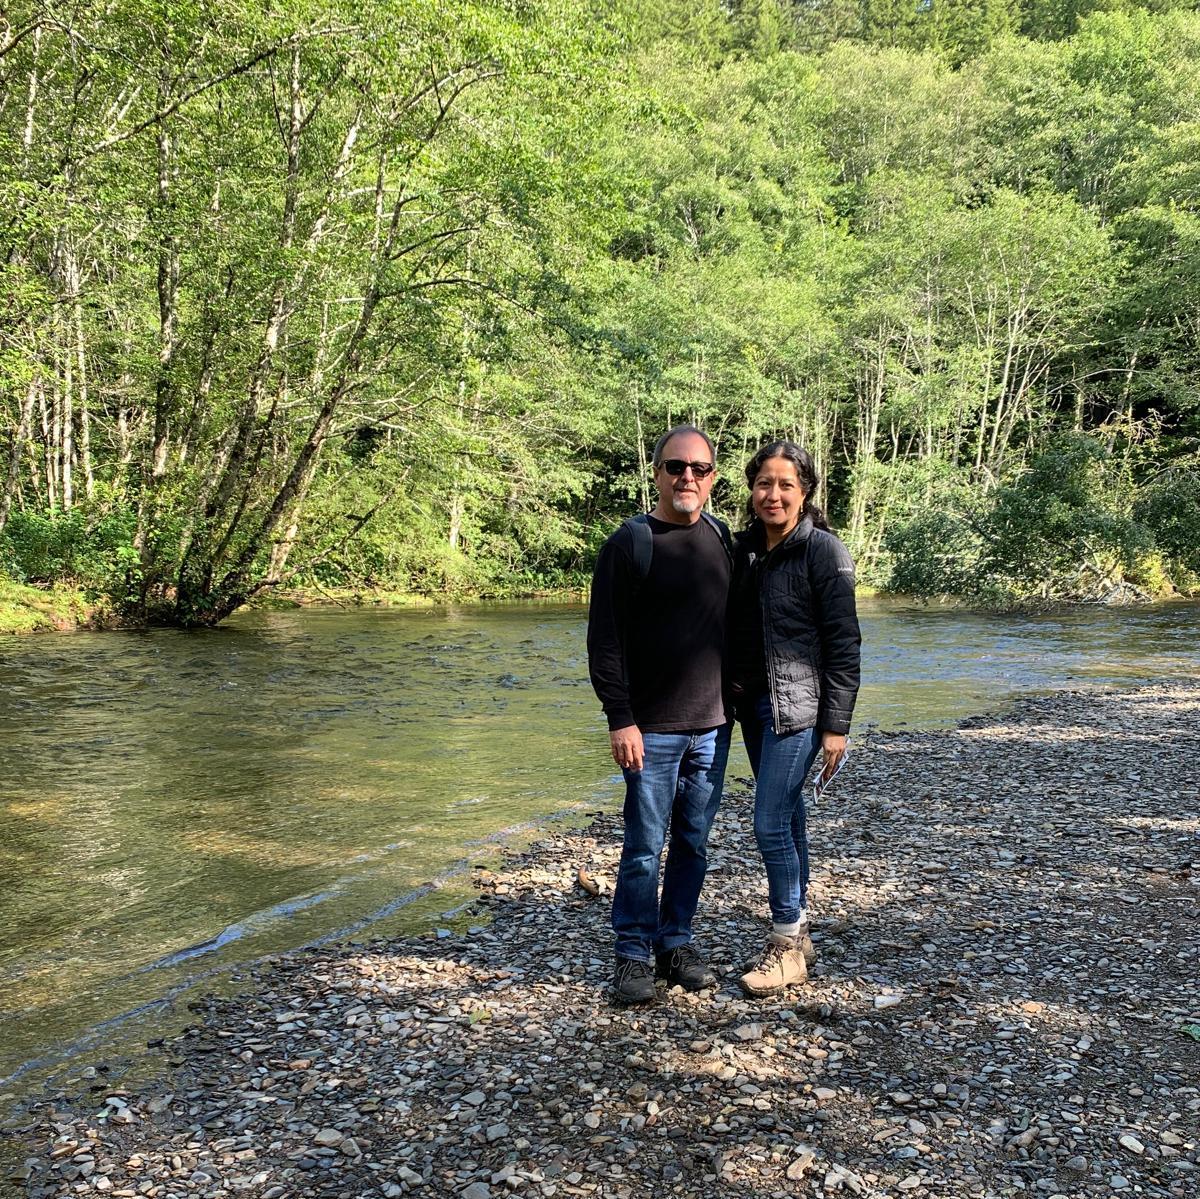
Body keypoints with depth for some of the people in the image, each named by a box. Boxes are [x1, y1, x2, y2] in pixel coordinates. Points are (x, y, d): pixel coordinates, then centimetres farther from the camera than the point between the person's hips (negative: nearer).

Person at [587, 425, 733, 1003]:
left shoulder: (723, 540, 9)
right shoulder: (629, 543, -8)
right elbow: (604, 641, -10)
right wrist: (620, 721, -15)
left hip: (713, 726, 5)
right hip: (652, 728, -5)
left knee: (693, 843, 12)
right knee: (644, 846, 1)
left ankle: (677, 943, 25)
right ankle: (634, 954, 14)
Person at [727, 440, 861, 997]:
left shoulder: (824, 552, -10)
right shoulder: (743, 548, 8)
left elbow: (843, 644, -12)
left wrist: (836, 726, -14)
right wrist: (730, 698, 14)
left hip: (798, 707, -6)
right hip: (752, 705, 7)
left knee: (770, 823, -8)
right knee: (786, 819, 14)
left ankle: (788, 945, 5)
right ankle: (797, 933, 25)